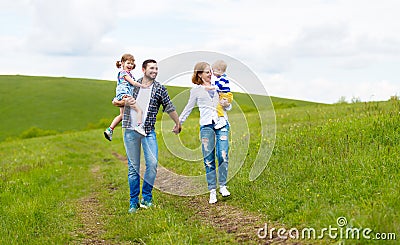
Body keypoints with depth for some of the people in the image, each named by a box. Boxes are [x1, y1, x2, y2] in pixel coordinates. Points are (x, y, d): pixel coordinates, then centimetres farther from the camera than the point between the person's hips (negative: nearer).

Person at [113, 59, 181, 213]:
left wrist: (177, 124, 22)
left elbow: (169, 108, 16)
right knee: (133, 166, 3)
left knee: (152, 163, -13)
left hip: (148, 131, 0)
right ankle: (134, 202, 11)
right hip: (130, 131, 0)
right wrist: (125, 103, -3)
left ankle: (147, 197, 5)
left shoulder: (160, 89, 6)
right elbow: (115, 102, 17)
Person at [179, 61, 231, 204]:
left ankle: (222, 186, 3)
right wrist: (179, 122, 23)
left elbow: (228, 107, 22)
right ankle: (212, 190, 3)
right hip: (206, 125, -1)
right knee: (208, 159, -3)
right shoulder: (196, 90, 11)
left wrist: (226, 104, 0)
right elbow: (188, 108, 22)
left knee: (223, 156, -12)